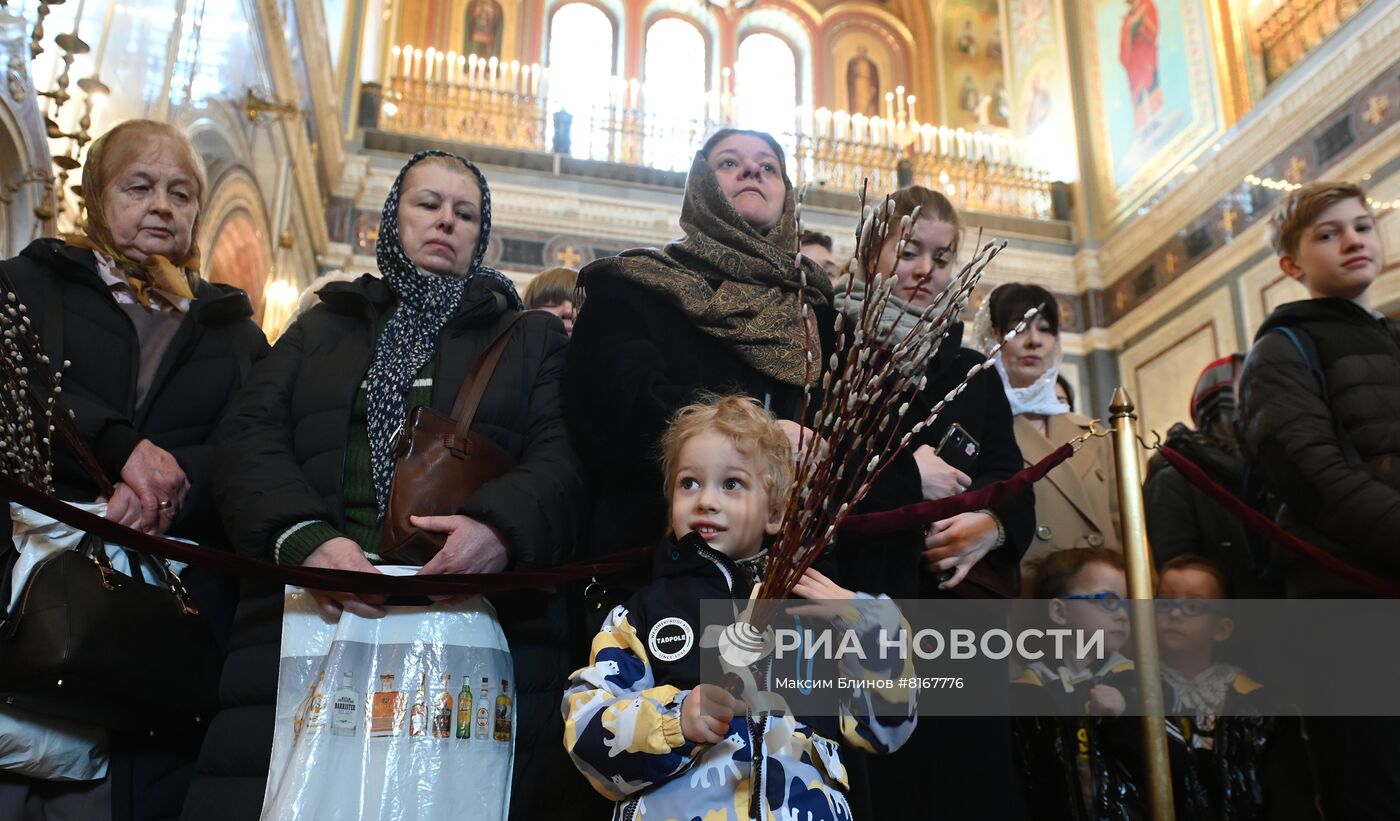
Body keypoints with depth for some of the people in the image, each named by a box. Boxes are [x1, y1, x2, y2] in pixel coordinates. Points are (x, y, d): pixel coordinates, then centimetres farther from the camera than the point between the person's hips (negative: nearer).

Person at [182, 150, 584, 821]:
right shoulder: (323, 326, 23)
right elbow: (249, 437, 8)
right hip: (311, 613, 2)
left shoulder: (533, 338, 19)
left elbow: (560, 458, 3)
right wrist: (304, 536, -13)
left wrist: (501, 525, -20)